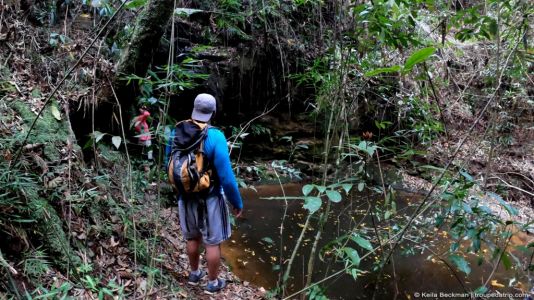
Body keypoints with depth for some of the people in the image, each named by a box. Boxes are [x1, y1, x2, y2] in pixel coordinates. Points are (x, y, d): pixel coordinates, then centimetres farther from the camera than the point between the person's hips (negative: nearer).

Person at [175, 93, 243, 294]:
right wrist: (237, 202, -9)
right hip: (210, 199, -5)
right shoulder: (215, 136, -24)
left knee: (192, 238, 25)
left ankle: (194, 274, 44)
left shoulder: (177, 133, -8)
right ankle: (213, 283, 29)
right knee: (212, 242, 13)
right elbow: (226, 177, -22)